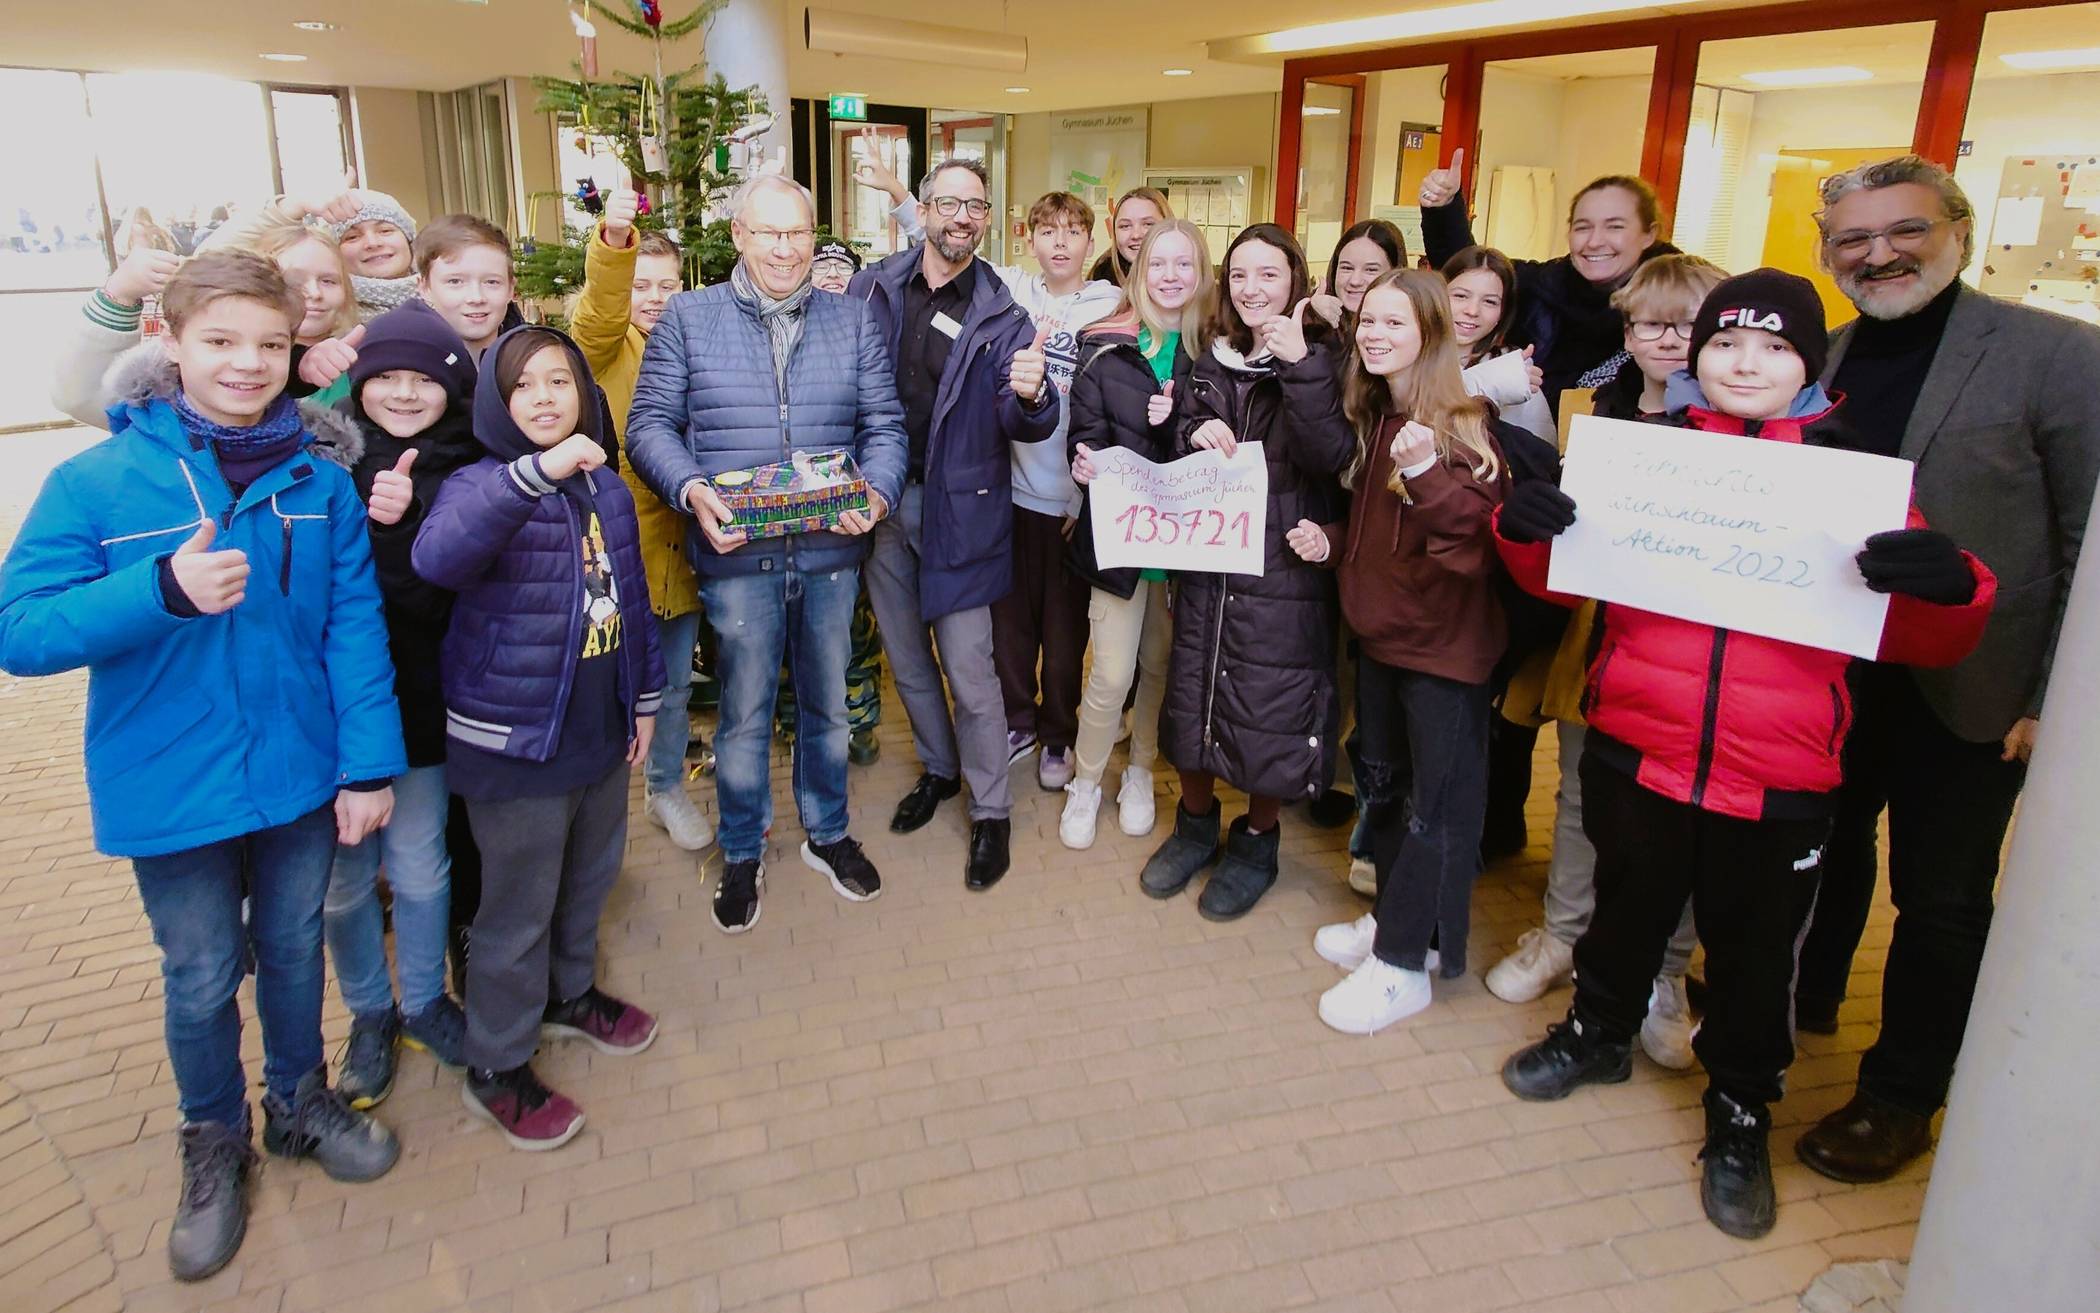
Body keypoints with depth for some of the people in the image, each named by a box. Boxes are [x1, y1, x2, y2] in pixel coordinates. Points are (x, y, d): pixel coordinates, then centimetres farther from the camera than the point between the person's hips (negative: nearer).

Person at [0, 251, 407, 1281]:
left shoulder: (320, 482, -4)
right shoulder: (96, 482, -11)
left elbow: (354, 627, -4)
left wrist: (370, 763, -8)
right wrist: (163, 590, -30)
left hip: (300, 773, 2)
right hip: (172, 791, -1)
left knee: (293, 951, 20)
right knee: (201, 980, 14)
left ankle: (300, 1101, 45)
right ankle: (213, 1141, 40)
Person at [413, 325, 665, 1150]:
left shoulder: (605, 487, 6)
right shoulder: (482, 486, -13)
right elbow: (437, 557, -37)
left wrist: (644, 694, 17)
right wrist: (535, 473, -47)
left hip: (600, 729, 6)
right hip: (515, 740, -6)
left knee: (590, 875, 22)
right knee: (519, 904, 5)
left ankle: (571, 993, 47)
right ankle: (496, 1070, 23)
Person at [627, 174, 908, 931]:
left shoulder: (852, 321, 8)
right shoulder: (688, 317, 3)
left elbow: (883, 425, 5)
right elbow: (650, 423, 0)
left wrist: (877, 492, -15)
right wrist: (692, 489, -18)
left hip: (831, 553, 2)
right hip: (737, 556, -2)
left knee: (828, 703, 16)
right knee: (744, 712, 8)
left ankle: (827, 834, 35)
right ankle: (742, 854, 27)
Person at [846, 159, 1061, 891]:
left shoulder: (1000, 316, -5)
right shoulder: (872, 289, 1)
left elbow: (1031, 426, -13)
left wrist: (1031, 395, -36)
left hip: (958, 509, -3)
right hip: (879, 501, 3)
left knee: (969, 670, -1)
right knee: (906, 658, 17)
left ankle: (991, 811, 14)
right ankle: (938, 769, 38)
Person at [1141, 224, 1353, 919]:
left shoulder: (1319, 361, -4)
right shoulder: (1210, 361, 9)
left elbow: (1333, 458, -19)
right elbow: (1168, 454, 12)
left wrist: (1299, 365, -26)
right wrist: (1194, 435, -9)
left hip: (1283, 569, -4)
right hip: (1205, 562, 4)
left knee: (1270, 711, 4)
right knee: (1195, 697, 13)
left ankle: (1257, 841, 26)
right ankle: (1196, 822, 35)